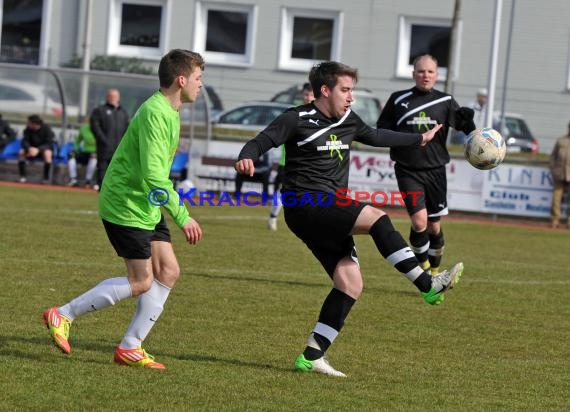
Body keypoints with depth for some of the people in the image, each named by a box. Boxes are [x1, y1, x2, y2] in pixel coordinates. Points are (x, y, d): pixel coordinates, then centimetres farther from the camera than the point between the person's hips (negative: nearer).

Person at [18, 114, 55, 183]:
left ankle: (46, 178, -28)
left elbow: (49, 144, -23)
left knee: (47, 153, -38)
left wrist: (38, 150, -38)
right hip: (32, 148, 3)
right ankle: (23, 176, -15)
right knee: (21, 152, -25)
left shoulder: (46, 129, -19)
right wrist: (29, 148, -33)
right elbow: (24, 141, -10)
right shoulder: (28, 129, -9)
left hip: (44, 149, -3)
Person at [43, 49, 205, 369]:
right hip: (125, 205, -10)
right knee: (141, 281, -6)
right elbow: (153, 176, -28)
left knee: (168, 272, 4)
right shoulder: (155, 113, -22)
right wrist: (182, 216, -25)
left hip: (146, 207, 10)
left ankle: (131, 348, 8)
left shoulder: (170, 112, 11)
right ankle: (63, 316, 3)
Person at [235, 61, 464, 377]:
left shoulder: (348, 121, 15)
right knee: (376, 218, -24)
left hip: (332, 215, 9)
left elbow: (375, 136, 32)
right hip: (306, 206, -9)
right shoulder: (297, 120, -6)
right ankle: (429, 287, -24)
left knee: (350, 284, -2)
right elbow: (261, 141, -12)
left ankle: (311, 356, 1)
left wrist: (419, 139, 41)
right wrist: (247, 159, -35)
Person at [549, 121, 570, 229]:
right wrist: (552, 170, 5)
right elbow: (553, 156, 16)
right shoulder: (560, 141, 16)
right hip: (559, 174, 2)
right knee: (556, 197, -2)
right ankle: (554, 221, 2)